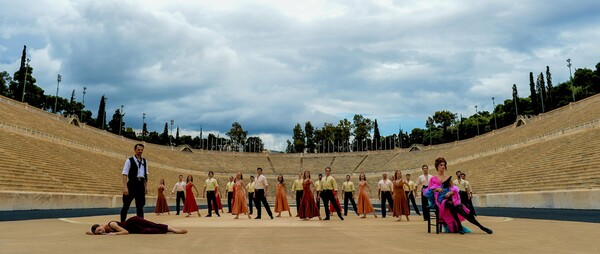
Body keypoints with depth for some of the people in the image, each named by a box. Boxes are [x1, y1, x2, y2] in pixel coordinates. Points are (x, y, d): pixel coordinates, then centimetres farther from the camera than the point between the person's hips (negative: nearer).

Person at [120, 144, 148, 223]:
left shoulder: (145, 161, 12)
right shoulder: (129, 161, -5)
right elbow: (125, 174, -11)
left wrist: (146, 186, 11)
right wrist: (125, 187, -19)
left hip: (141, 185, 5)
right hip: (132, 184, -5)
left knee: (140, 206, 9)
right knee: (126, 205, 1)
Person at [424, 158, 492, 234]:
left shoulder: (448, 178, 17)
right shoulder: (433, 179, 11)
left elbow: (454, 189, 12)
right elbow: (428, 191, 5)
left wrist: (450, 192, -10)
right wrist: (436, 189, -13)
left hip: (449, 197, 2)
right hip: (440, 199, -2)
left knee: (460, 208, -26)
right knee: (450, 204, -38)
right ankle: (459, 226, -31)